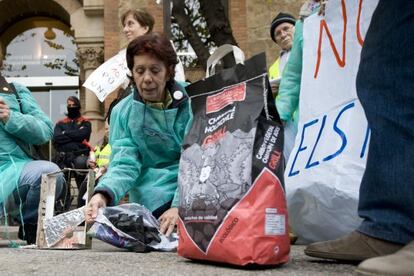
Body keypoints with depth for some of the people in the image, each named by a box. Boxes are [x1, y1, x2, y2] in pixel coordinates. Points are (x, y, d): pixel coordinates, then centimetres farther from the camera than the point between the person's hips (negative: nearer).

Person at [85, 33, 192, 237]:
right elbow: (125, 163, -4)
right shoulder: (122, 112, 3)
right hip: (153, 202, -2)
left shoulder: (190, 104, -3)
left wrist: (180, 205, -26)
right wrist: (104, 195, -26)